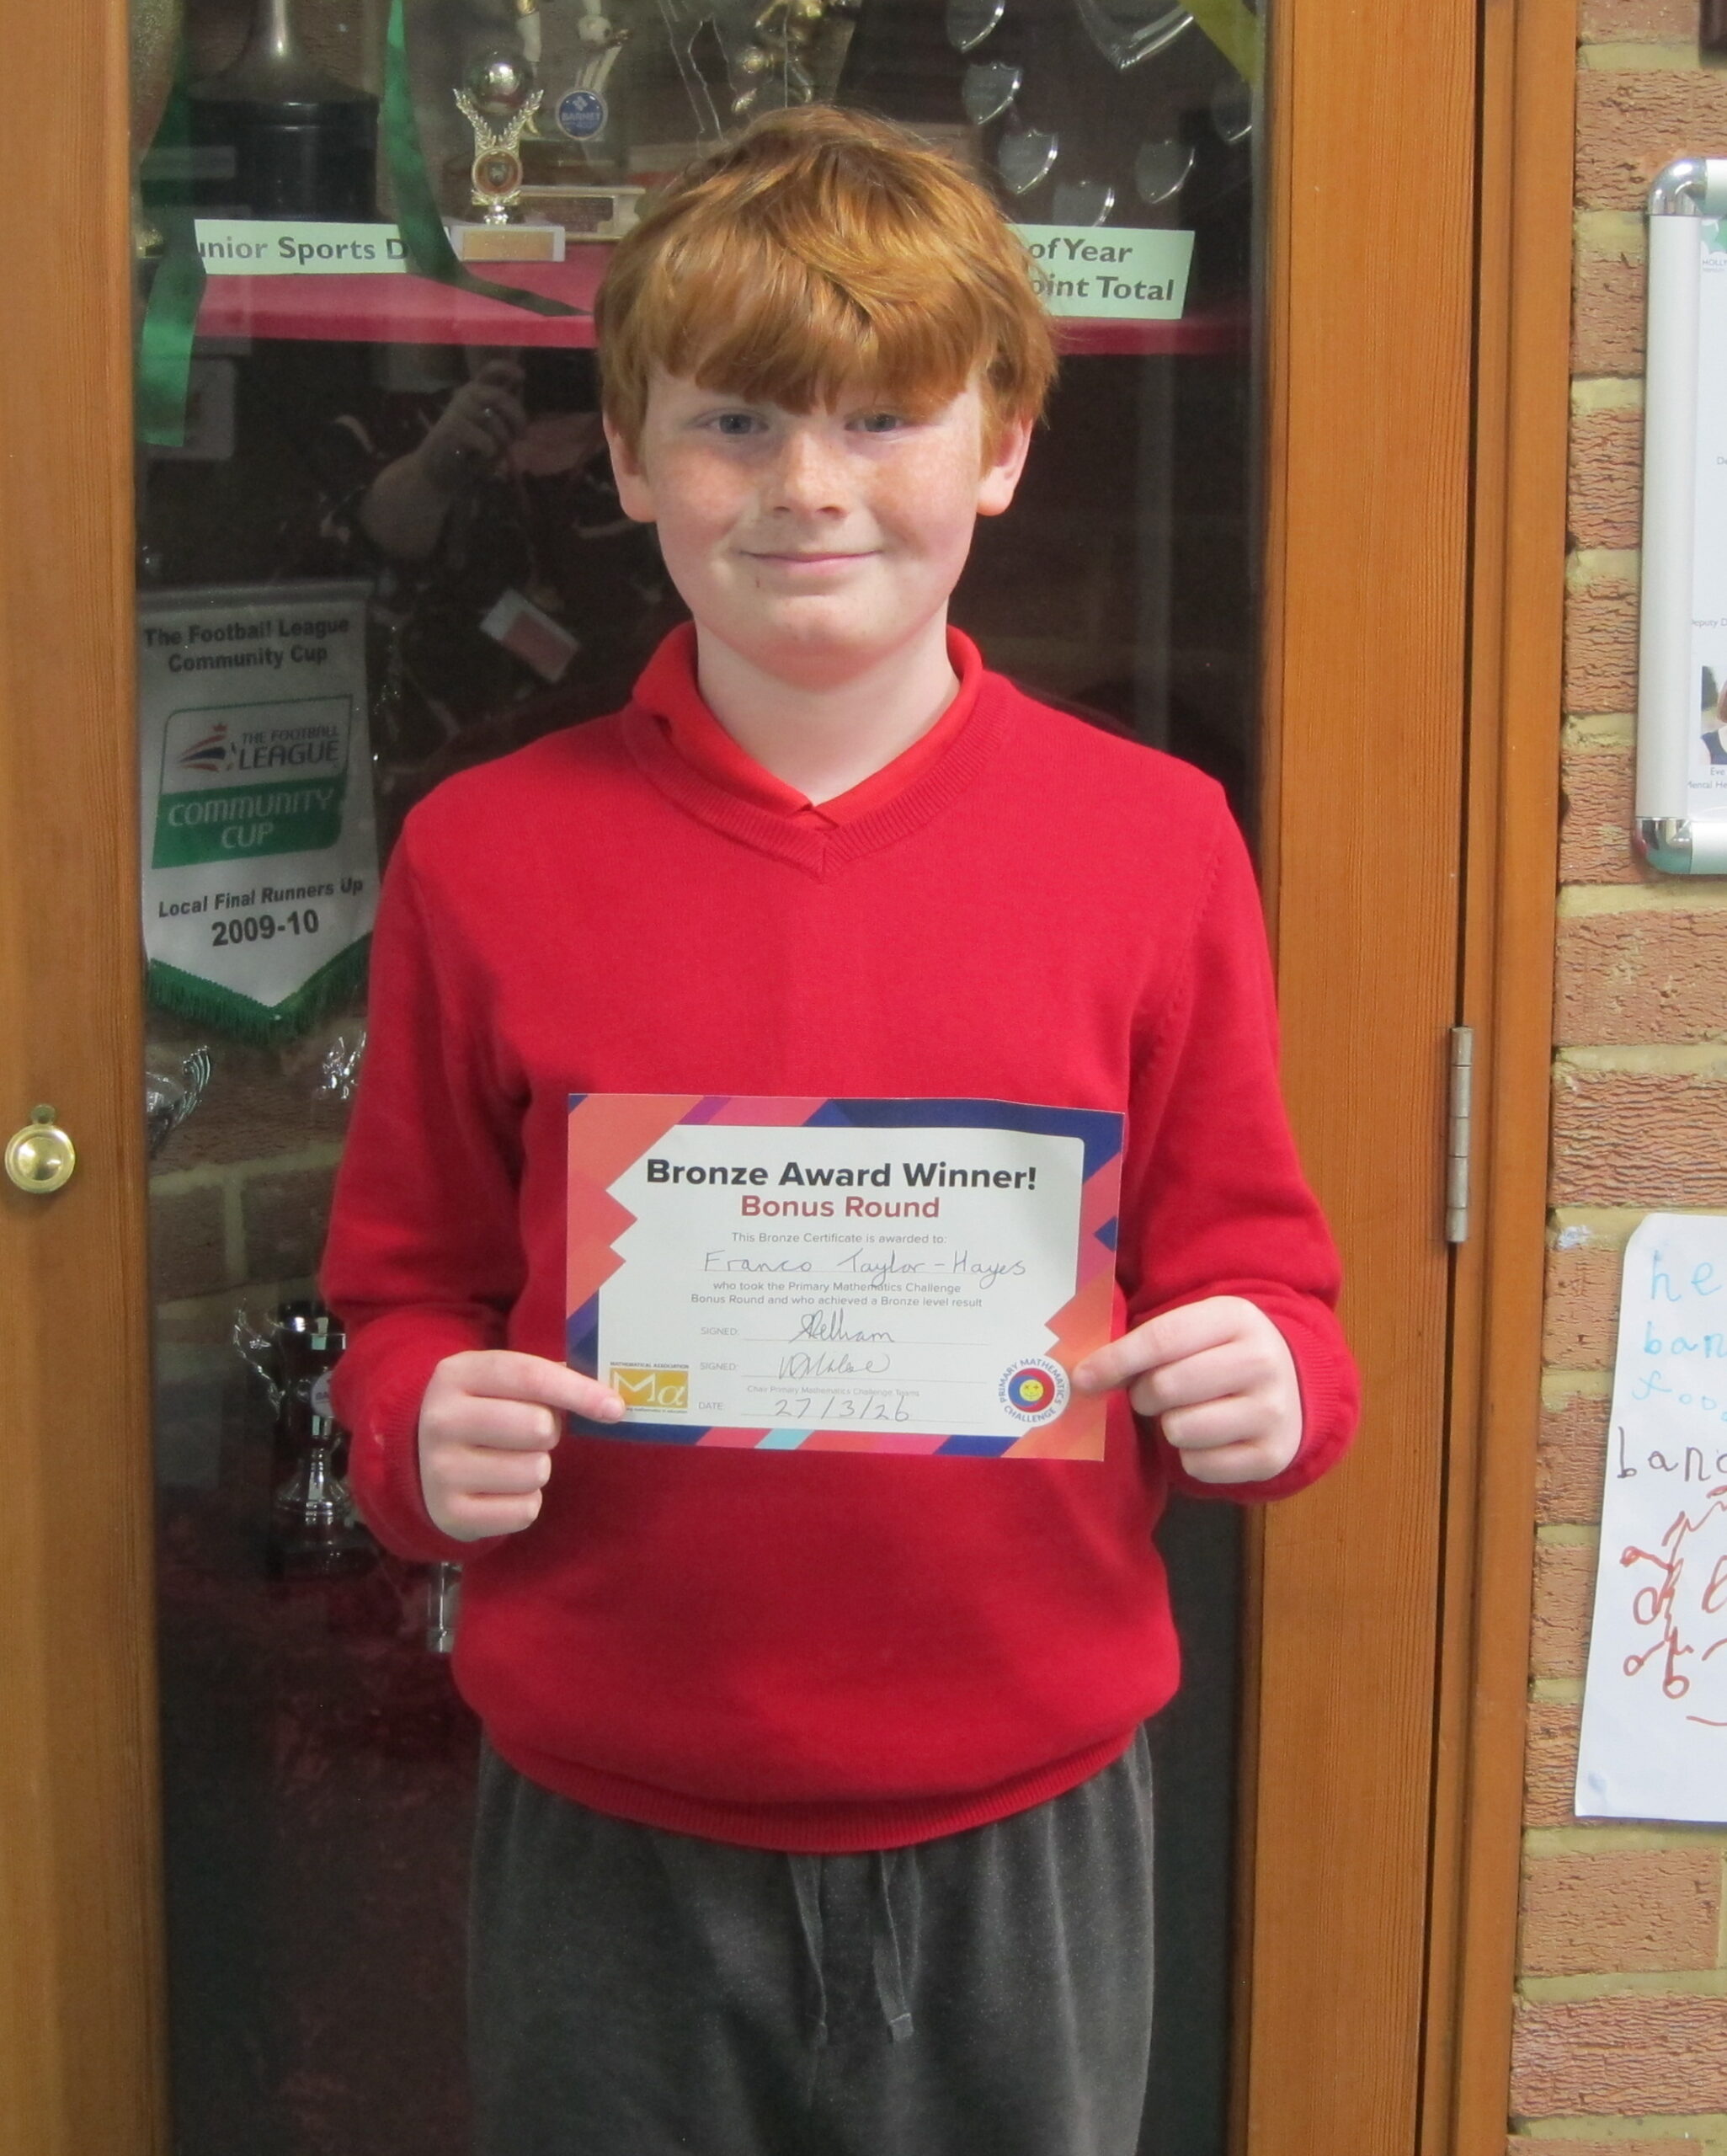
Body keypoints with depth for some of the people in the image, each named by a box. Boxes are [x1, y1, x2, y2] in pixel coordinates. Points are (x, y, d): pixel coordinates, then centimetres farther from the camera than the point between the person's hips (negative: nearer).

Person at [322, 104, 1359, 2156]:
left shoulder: (1156, 839, -3)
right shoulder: (485, 856, -3)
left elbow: (1257, 1269, 4)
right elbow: (405, 1290, 6)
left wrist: (1266, 1379, -16)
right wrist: (425, 1427, -14)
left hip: (1018, 1827, 0)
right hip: (612, 1835, 0)